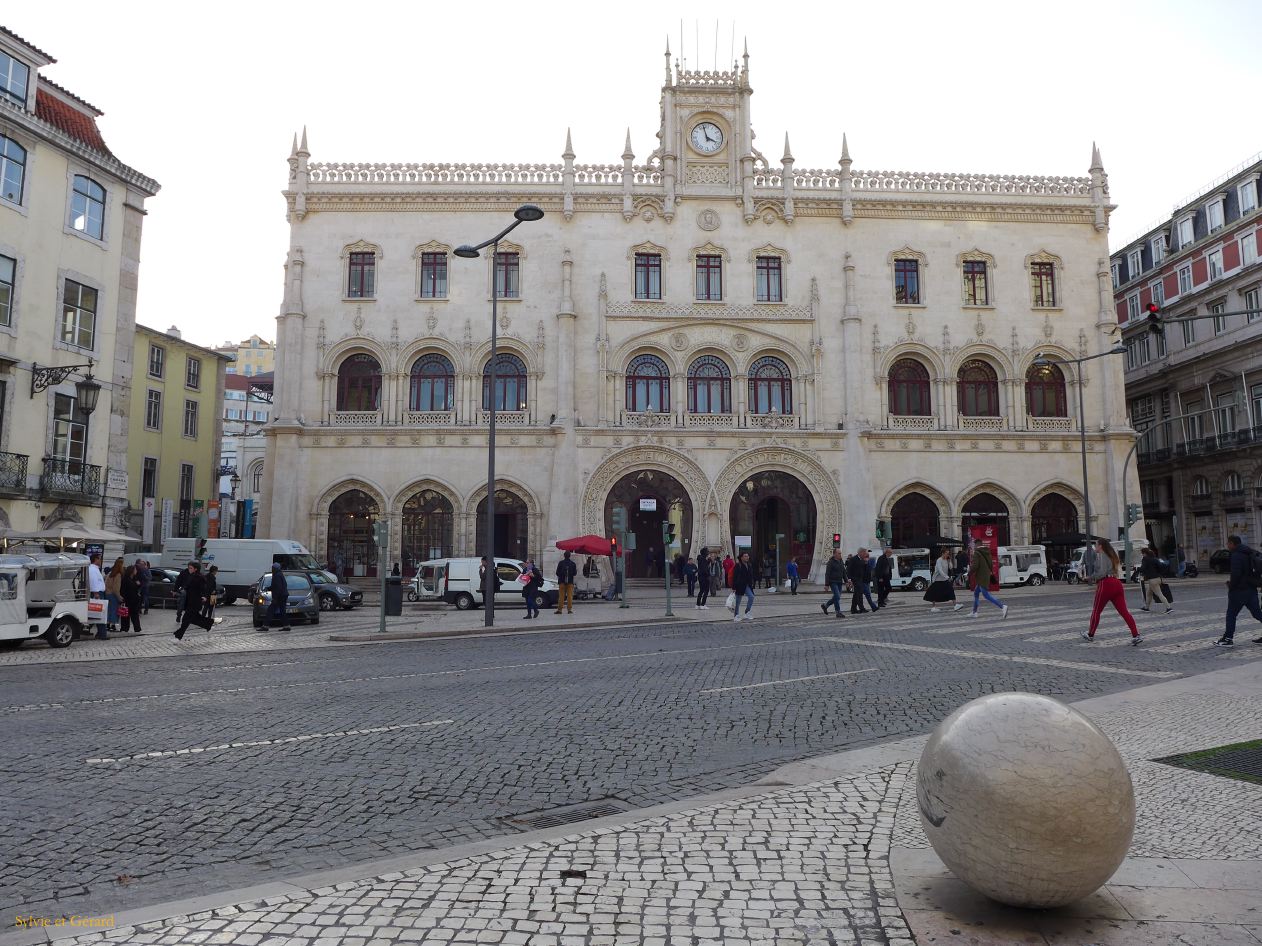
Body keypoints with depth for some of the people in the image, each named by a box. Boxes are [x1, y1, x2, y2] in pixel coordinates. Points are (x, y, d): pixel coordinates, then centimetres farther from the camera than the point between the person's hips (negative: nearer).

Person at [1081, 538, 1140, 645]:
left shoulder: (1101, 555, -5)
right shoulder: (1111, 556, 23)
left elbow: (1102, 572, -16)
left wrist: (1092, 577, 1)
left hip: (1105, 583, -8)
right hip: (1117, 583, 8)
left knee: (1096, 611, 8)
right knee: (1124, 611, 0)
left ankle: (1090, 635, 20)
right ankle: (1136, 635, -12)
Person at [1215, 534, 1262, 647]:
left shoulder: (1236, 555, -16)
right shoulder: (1251, 554, 13)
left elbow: (1236, 574, -26)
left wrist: (1231, 585, -8)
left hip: (1239, 590, -8)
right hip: (1252, 588, 8)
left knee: (1231, 614, 1)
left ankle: (1228, 638, 5)